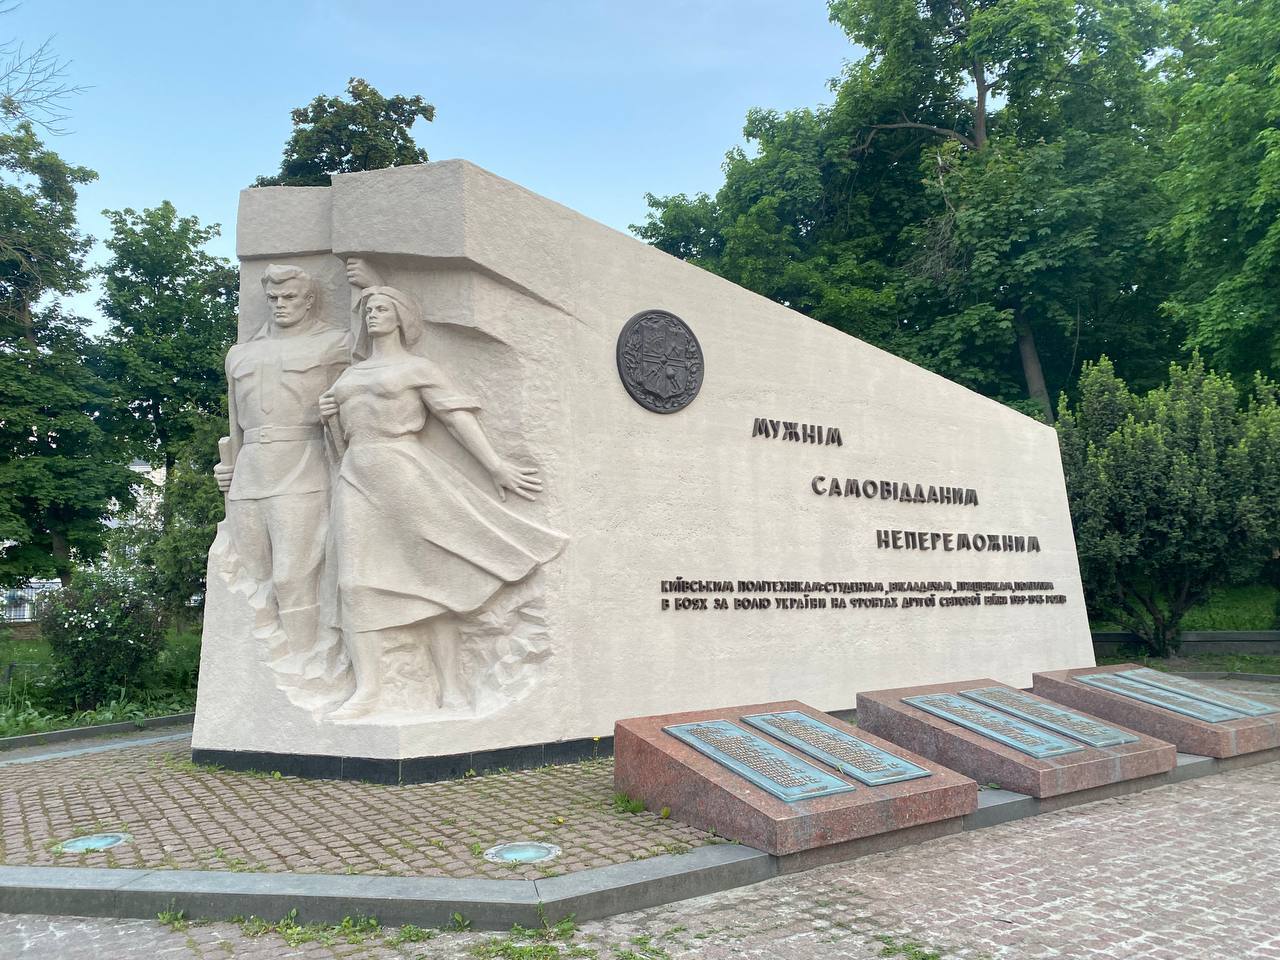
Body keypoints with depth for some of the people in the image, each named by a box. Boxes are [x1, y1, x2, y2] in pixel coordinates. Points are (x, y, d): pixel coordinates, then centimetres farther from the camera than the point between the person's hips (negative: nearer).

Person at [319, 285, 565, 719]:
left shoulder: (417, 368, 7)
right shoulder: (350, 374, 24)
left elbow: (458, 417, -3)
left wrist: (496, 466, -11)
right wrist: (330, 416, 7)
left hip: (405, 473, -5)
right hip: (357, 479, 6)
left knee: (429, 574, -7)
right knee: (357, 583, -5)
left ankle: (451, 686, -3)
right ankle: (367, 690, -2)